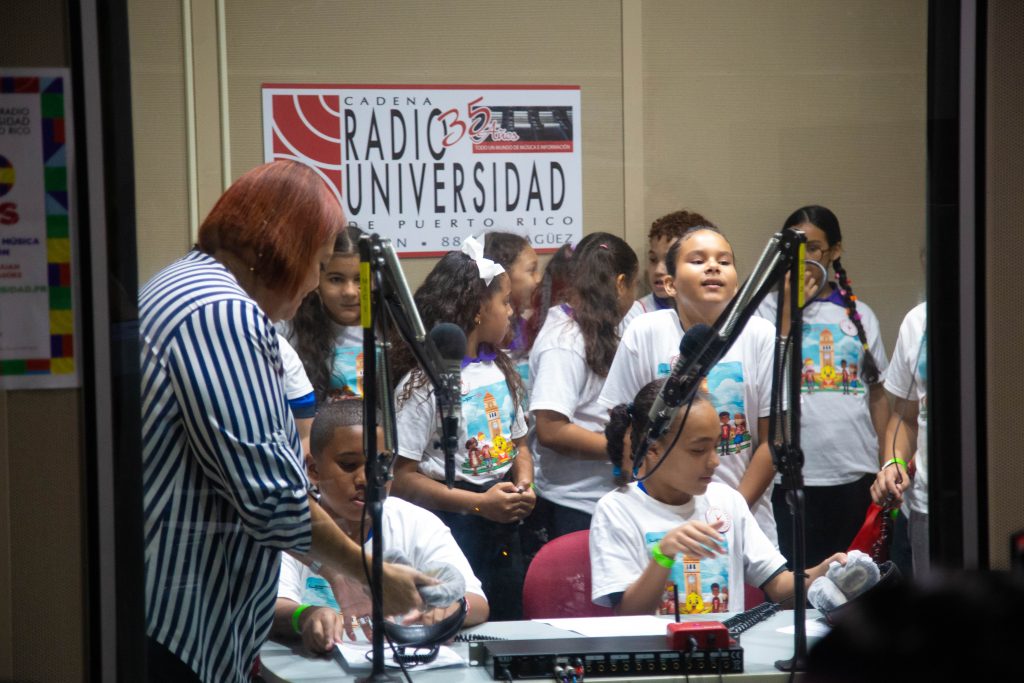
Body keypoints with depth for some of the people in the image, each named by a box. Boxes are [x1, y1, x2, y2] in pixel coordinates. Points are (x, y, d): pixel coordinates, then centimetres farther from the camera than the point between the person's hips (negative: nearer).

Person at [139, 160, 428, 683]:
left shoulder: (184, 285, 17)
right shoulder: (222, 314, -17)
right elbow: (269, 495, -20)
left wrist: (327, 562, 22)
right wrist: (372, 574, -7)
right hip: (171, 623, -11)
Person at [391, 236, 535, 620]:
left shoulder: (500, 370, 12)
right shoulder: (423, 384, -12)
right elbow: (403, 478, -15)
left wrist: (523, 486, -2)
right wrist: (479, 503, -22)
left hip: (504, 525, 7)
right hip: (451, 527, -7)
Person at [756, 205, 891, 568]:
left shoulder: (860, 314, 12)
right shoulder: (770, 308, 3)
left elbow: (877, 394, 16)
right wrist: (791, 309, -9)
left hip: (856, 473, 3)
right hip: (793, 474, -3)